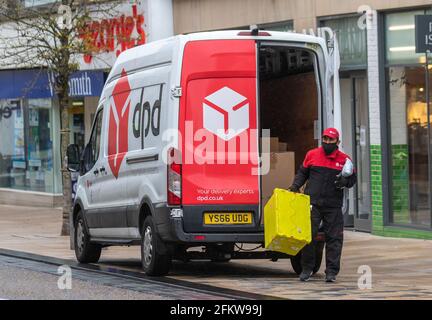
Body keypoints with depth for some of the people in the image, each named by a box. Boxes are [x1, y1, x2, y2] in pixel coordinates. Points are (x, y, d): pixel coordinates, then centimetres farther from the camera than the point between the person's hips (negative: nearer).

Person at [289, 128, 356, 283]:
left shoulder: (344, 159, 5)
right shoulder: (312, 155, 7)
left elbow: (353, 178, 13)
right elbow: (302, 173, 18)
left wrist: (345, 181, -9)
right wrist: (295, 186, 3)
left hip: (333, 205, 0)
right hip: (313, 203, 0)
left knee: (334, 238, 0)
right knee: (308, 236, 1)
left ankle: (331, 272, 5)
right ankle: (306, 269, 14)